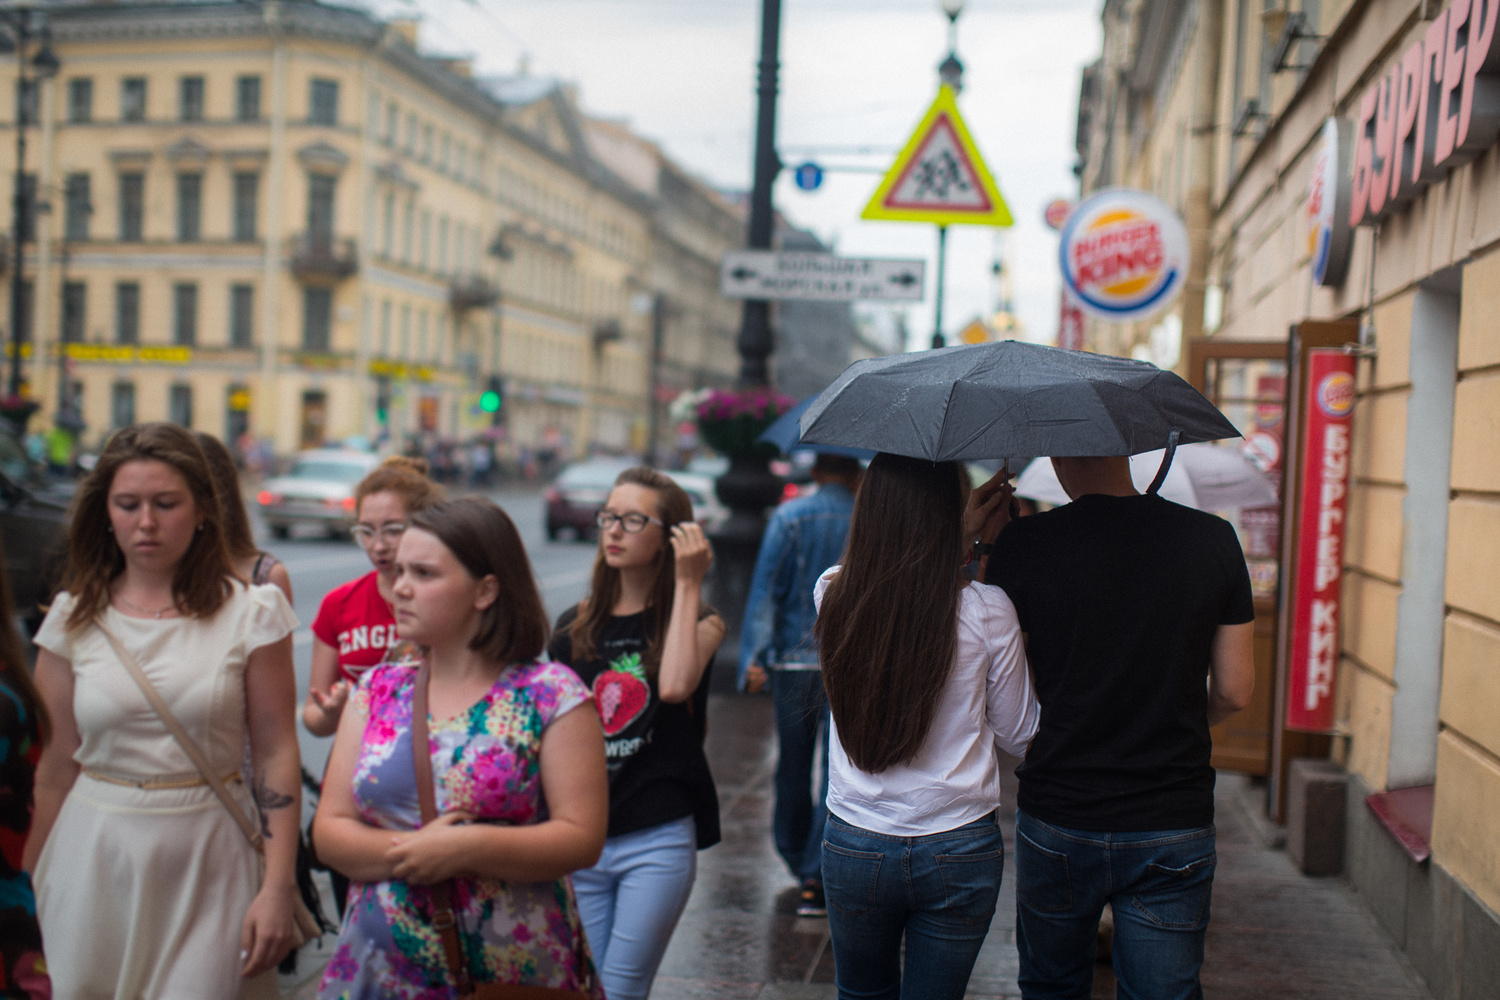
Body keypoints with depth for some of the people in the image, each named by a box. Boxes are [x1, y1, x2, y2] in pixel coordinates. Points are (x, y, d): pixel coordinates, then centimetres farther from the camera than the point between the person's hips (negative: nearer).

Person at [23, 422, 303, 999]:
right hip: (95, 857, 2)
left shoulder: (250, 614, -4)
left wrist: (279, 887, -9)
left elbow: (277, 757, -5)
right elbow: (57, 765, 6)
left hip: (208, 861, -2)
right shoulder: (75, 619, 2)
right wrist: (30, 887, 7)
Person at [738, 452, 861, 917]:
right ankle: (815, 877, -4)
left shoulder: (789, 517, 0)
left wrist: (756, 654, -9)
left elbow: (767, 587, -7)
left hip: (793, 659, 1)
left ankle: (795, 858, 31)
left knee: (793, 767, 16)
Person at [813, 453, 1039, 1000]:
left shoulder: (833, 594, -10)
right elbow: (1019, 737, -3)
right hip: (959, 852, -2)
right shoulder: (986, 610, -16)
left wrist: (960, 537, 7)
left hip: (855, 848, 2)